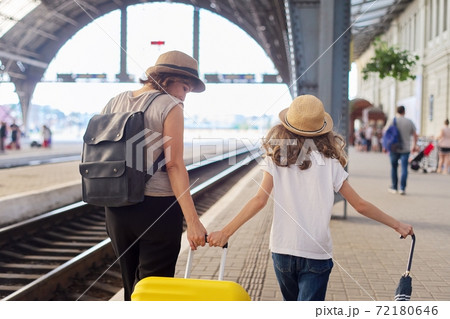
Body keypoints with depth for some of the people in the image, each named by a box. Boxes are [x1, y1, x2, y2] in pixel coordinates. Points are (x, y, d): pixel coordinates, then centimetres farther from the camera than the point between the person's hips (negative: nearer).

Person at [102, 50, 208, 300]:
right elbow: (175, 166, -16)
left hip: (117, 207, 6)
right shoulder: (169, 106, -9)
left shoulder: (115, 103, 10)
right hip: (156, 207, -6)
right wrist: (193, 221, -16)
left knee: (132, 285, 19)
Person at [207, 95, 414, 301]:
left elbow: (259, 200, -13)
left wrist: (225, 232, -14)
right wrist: (397, 224, 13)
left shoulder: (276, 160, -1)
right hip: (317, 254, -2)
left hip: (282, 251, 2)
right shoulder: (330, 164, -2)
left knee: (291, 306, 25)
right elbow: (360, 205, 1)